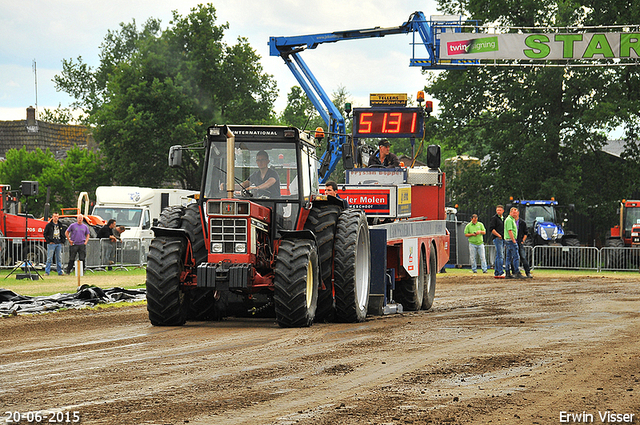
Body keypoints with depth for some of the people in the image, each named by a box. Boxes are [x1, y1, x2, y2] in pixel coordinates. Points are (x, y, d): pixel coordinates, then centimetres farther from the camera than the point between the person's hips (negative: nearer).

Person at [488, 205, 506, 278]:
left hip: (502, 239, 8)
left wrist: (505, 236, 15)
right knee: (500, 256, -13)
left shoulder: (503, 219, 20)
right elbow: (491, 229, -13)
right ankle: (501, 273, -17)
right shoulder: (494, 218, -4)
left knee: (498, 256, 9)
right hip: (497, 238, -8)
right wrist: (499, 235, -15)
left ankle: (496, 273, 12)